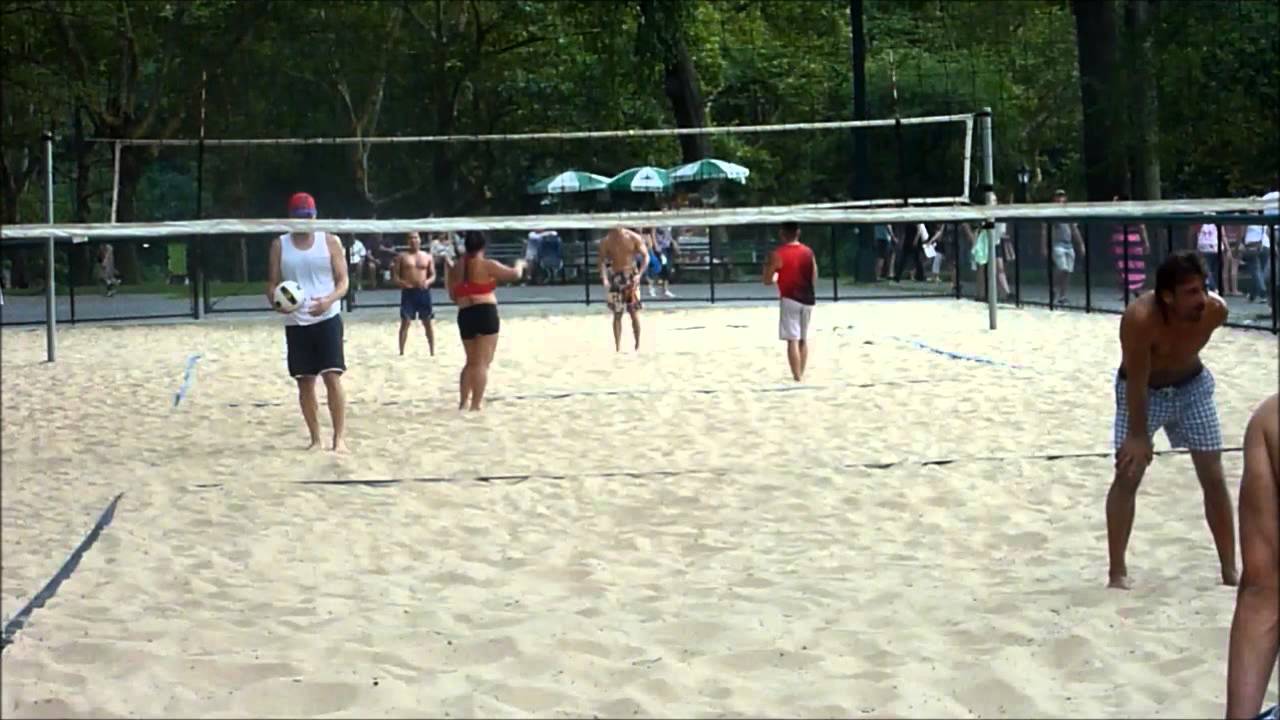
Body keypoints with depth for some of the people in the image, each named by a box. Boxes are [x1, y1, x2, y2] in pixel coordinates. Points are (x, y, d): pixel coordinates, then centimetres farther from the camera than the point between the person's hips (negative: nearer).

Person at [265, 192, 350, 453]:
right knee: (305, 382, 5)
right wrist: (276, 301, -16)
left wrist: (328, 300, -21)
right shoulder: (279, 245, 7)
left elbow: (343, 281, 0)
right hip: (296, 323, 2)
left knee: (332, 378, -10)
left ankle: (339, 438, -6)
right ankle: (315, 438, 15)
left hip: (327, 319, -2)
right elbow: (273, 283, 8)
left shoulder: (330, 242, 2)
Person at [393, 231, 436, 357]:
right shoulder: (402, 257, 4)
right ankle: (401, 352, -1)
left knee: (427, 322, 5)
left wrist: (428, 282, -13)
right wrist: (401, 282, -19)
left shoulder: (428, 257, 9)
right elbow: (395, 275, 2)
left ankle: (432, 352, 12)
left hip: (423, 292, 2)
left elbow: (433, 275, 8)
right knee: (405, 322, -5)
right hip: (408, 292, -2)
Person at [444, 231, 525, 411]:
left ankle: (463, 403, 15)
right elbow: (514, 274, 1)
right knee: (482, 362, -4)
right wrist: (520, 264, 22)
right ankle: (475, 405, -8)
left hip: (464, 315, 6)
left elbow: (453, 297, 18)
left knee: (471, 362, 19)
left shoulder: (456, 268, 11)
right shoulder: (487, 265, -6)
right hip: (485, 313, -6)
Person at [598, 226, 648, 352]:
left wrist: (639, 274, -15)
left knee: (634, 312, -3)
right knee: (617, 314, 2)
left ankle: (638, 345, 6)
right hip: (615, 277, 1)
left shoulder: (634, 238, -6)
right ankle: (617, 347, 5)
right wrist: (604, 278, -21)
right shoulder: (606, 241, -3)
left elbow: (645, 256, -3)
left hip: (631, 276, -1)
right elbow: (603, 261, -5)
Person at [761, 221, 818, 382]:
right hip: (807, 298, 5)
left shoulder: (777, 254, -9)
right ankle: (800, 375, 21)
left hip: (789, 299, -5)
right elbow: (814, 278, 12)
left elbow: (767, 280, -6)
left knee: (793, 340, -6)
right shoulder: (808, 252, 7)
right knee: (803, 339, 16)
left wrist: (777, 278, 15)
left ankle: (797, 378, -12)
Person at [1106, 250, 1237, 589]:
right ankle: (1118, 572, -6)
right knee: (1127, 475, -11)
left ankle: (1230, 571, 12)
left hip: (1193, 386, 4)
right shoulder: (1140, 318, -38)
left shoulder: (1216, 310, -26)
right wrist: (1138, 434, -25)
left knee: (1214, 477, 3)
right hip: (1143, 389, -4)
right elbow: (1137, 381, -30)